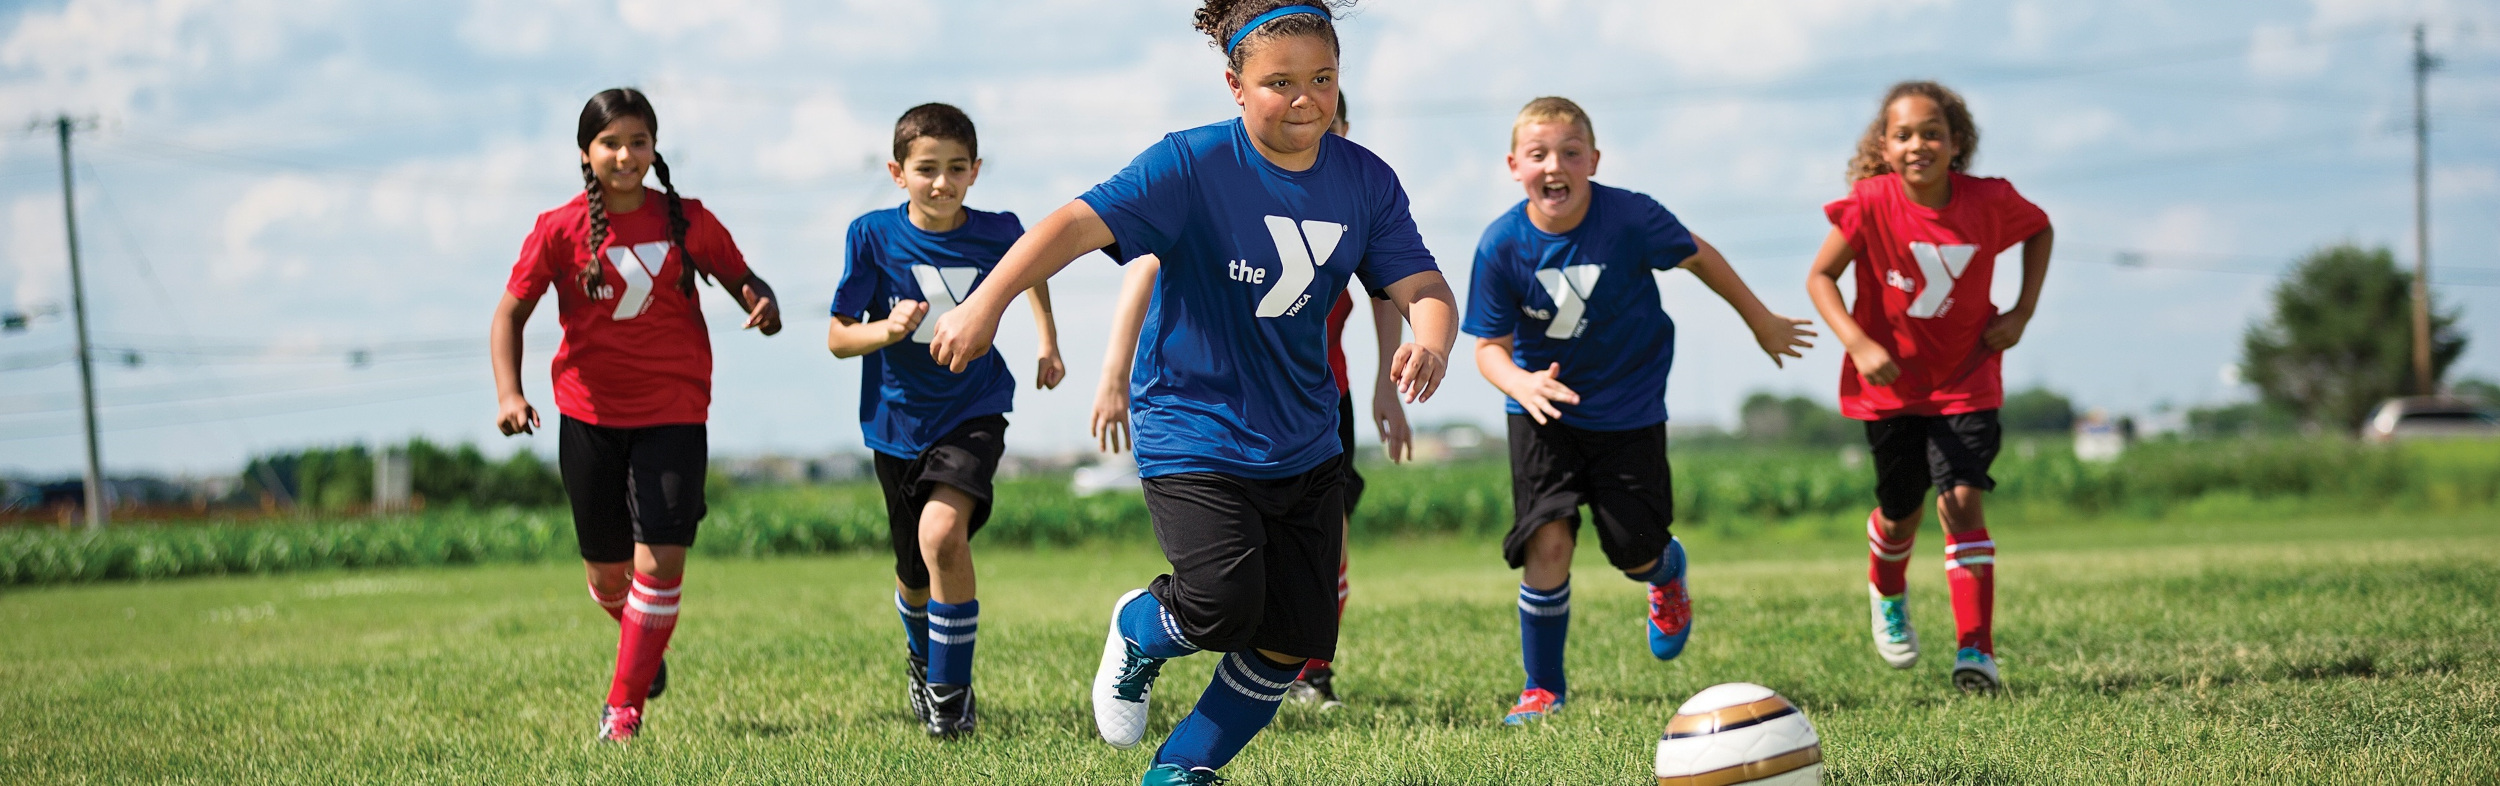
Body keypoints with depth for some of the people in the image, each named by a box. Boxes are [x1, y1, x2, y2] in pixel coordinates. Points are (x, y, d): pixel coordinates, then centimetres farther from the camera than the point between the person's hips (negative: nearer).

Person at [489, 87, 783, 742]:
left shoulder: (688, 222, -3)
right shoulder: (560, 230, -5)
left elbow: (742, 280, 8)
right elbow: (510, 314, -1)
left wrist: (764, 306, -16)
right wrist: (509, 395, -15)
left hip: (672, 413, -1)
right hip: (589, 414, 1)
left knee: (661, 558, -14)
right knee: (606, 568, 11)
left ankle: (624, 704, -1)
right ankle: (643, 647, 44)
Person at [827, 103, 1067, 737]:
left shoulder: (997, 232, -9)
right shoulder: (873, 235, -12)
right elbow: (837, 338, -9)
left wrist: (1048, 342, 14)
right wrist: (887, 329, -28)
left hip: (974, 410, -1)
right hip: (899, 421, 1)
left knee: (943, 533, -27)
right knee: (915, 576, 14)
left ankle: (950, 694, -12)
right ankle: (923, 658, 50)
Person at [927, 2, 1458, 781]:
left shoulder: (1364, 180, -2)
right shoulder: (1191, 165, -17)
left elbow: (1420, 284, -6)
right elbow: (1080, 223, -27)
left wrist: (1430, 343, -30)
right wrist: (987, 302, -41)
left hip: (1303, 444, 5)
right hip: (1194, 434, -5)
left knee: (1294, 641, 4)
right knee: (1224, 605, -21)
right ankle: (1140, 629, 16)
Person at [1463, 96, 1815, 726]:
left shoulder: (1630, 218, -20)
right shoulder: (1502, 246, -18)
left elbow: (1697, 257, -1)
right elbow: (1490, 345, -10)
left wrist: (1760, 321, 11)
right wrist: (1521, 383, -33)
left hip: (1630, 409, 0)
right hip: (1545, 410, 0)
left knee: (1634, 550, 2)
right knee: (1548, 539, -14)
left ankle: (1666, 569, 43)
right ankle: (1543, 687, 4)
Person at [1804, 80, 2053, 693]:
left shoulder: (1989, 202, -13)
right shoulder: (1870, 203, -18)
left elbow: (2040, 230, 8)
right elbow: (1820, 278, -11)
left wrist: (2023, 311, -3)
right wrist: (1858, 344, -25)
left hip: (1965, 382, 0)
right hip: (1890, 383, 0)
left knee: (1961, 500, -17)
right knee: (1901, 513, 13)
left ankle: (1976, 651, -16)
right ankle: (1888, 596, 48)